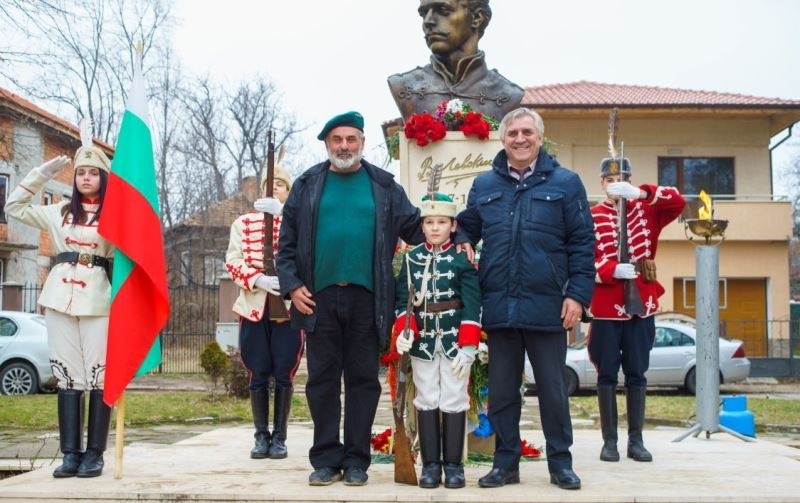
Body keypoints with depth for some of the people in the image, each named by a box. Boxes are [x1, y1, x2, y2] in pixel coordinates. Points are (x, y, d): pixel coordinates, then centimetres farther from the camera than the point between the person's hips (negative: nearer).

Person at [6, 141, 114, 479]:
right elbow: (14, 207, 22)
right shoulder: (60, 212, 16)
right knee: (68, 374, 2)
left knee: (98, 374, -6)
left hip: (97, 298, -3)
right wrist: (42, 174, 16)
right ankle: (71, 452, 4)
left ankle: (94, 453, -1)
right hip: (61, 296, 3)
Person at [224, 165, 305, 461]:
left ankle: (279, 437, 10)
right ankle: (261, 436, 13)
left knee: (283, 375, 0)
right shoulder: (244, 223, 13)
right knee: (258, 375, 3)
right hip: (254, 307, 1)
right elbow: (232, 260, 2)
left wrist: (283, 213, -18)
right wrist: (257, 279, -15)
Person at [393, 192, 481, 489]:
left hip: (455, 340, -2)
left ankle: (453, 464, 11)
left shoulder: (463, 259, -3)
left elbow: (473, 305, -6)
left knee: (454, 402, 3)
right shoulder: (411, 258, 5)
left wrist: (468, 346, -12)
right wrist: (403, 331, -13)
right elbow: (403, 300, 3)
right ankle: (430, 464, 13)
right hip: (423, 341, 2)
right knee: (426, 402, 6)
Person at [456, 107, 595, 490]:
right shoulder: (484, 185, 10)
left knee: (553, 390, 7)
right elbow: (466, 231, 16)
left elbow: (582, 243, 0)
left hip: (547, 307, -2)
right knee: (501, 391, 10)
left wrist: (578, 294, -7)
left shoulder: (565, 183, 2)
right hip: (499, 308, 2)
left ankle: (560, 463, 20)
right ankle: (505, 462, 22)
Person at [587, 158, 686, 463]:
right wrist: (613, 270, -24)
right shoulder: (590, 217, 2)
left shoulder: (645, 211, 10)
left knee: (637, 374, 7)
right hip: (605, 306, -2)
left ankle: (636, 440, 13)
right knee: (607, 375, 3)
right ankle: (609, 440, 10)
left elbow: (678, 202, -7)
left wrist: (641, 193, -21)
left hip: (641, 303, 2)